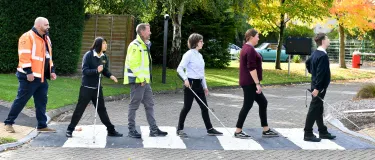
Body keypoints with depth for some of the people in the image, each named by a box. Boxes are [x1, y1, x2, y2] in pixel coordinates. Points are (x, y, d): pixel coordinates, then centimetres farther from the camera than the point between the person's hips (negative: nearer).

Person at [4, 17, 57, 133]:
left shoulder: (46, 38, 16)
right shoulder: (28, 37, -13)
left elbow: (48, 57, 22)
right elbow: (24, 56, -19)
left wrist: (52, 71, 15)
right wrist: (28, 72, -23)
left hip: (42, 77, 8)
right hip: (29, 77, -8)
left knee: (41, 101, 9)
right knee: (21, 100, -1)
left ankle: (42, 125, 15)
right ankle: (9, 122, 10)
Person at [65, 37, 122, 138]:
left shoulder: (104, 57, 4)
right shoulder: (88, 55, -13)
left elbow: (105, 70, 13)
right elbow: (85, 71, -18)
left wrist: (110, 76, -8)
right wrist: (96, 70, -32)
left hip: (97, 88, 5)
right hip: (86, 88, -5)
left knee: (102, 109, 12)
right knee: (79, 109, 2)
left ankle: (111, 130, 16)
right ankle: (70, 129, 14)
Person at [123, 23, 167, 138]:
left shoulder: (145, 45, 17)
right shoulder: (135, 45, -14)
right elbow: (133, 64, -21)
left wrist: (147, 78, 16)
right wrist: (140, 78, -21)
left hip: (145, 81, 10)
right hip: (137, 81, -10)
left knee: (149, 105, 11)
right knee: (134, 105, -1)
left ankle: (154, 129, 16)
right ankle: (131, 130, 6)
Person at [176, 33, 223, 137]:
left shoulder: (199, 55, 15)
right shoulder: (189, 54, -9)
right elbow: (180, 68, -15)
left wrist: (205, 86, 19)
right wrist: (185, 79, -28)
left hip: (198, 84, 8)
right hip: (190, 83, -8)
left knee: (204, 107, 7)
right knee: (187, 107, -3)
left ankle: (209, 129, 12)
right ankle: (180, 129, 7)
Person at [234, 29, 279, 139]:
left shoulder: (246, 48, 16)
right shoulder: (250, 49, -17)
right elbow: (252, 68, -23)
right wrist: (257, 83, -22)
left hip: (249, 83, 11)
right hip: (249, 83, -11)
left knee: (263, 103, 11)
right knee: (247, 105, -4)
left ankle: (266, 130, 14)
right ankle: (238, 131, 2)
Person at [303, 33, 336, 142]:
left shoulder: (315, 53, 8)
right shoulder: (323, 56, -22)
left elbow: (307, 63, 24)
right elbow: (320, 73, -25)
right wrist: (317, 88, -26)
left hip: (317, 85, 10)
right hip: (319, 87, -10)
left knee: (319, 109, 16)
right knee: (314, 110, -4)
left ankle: (323, 132, 26)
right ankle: (308, 134, 1)